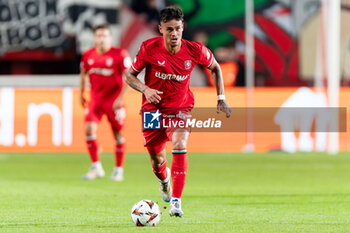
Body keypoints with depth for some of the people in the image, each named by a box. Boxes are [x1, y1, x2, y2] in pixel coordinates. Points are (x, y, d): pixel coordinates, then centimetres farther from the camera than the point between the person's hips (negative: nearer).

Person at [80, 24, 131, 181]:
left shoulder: (120, 55, -11)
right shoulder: (88, 56, 2)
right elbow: (83, 73, 19)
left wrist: (121, 97, -16)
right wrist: (81, 94, 18)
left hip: (114, 101, -3)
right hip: (95, 99, 3)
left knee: (118, 134, 2)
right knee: (89, 129, -13)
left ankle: (118, 170, 14)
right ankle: (96, 167, -3)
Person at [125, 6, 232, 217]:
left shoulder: (195, 51, -15)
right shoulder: (149, 48, -16)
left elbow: (215, 67, 6)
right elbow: (130, 75, -4)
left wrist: (221, 98, 2)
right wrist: (145, 89, -24)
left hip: (181, 107, -1)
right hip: (153, 108, 1)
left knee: (180, 145, -27)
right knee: (157, 160, 7)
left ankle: (176, 202, -24)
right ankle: (164, 180, 47)